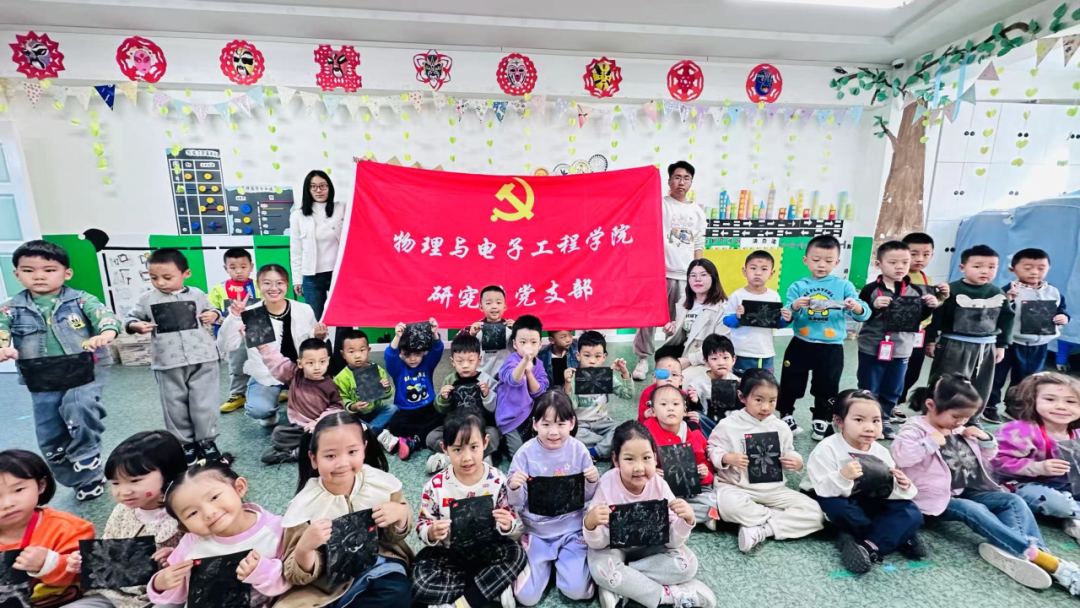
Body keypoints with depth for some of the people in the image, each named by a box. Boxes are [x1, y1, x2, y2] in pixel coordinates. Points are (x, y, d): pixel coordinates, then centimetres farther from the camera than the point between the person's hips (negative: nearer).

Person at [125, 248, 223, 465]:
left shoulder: (197, 294, 3)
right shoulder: (147, 299, 3)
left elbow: (211, 310, 15)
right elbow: (130, 318, 11)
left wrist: (213, 315, -7)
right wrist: (137, 326, -10)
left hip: (202, 359, -1)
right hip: (168, 363, 1)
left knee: (204, 403, 5)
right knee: (175, 405, 11)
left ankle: (207, 440, 20)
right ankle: (186, 443, 26)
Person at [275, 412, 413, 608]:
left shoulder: (382, 483, -12)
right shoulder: (304, 506, -16)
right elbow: (299, 577, -11)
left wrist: (400, 514, -18)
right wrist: (304, 549, -32)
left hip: (378, 564, 1)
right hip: (330, 582, -1)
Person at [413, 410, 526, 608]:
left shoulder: (498, 481, -12)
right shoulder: (435, 486, -13)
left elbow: (516, 529, -4)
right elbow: (422, 525, -3)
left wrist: (507, 525, -28)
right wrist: (431, 533, -26)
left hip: (487, 550, -1)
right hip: (448, 553, 1)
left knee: (517, 553, -27)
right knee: (420, 583, -25)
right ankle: (495, 585, -13)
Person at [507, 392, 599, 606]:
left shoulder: (579, 451, -11)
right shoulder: (526, 453, -15)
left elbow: (586, 498, 0)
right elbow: (517, 503, -10)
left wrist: (593, 482, -21)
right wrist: (513, 487, -31)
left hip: (571, 529, 1)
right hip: (535, 531, 0)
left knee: (577, 591, -8)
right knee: (527, 597, -4)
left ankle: (561, 561, 23)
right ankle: (547, 562, 25)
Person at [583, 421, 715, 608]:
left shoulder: (660, 486, -21)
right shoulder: (607, 485, -27)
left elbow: (672, 541, -17)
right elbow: (598, 544, -22)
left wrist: (686, 521, -37)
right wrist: (590, 524, -44)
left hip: (651, 546, 3)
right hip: (614, 545, -2)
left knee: (687, 564, -19)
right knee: (601, 568, -32)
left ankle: (619, 588, -14)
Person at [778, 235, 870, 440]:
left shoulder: (844, 286, -1)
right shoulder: (797, 286, -2)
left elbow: (864, 314, -7)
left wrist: (857, 307, -29)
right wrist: (794, 307, -29)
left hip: (831, 348, 0)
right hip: (800, 345, 0)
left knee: (827, 389, 16)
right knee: (790, 385, 12)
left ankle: (822, 422, 35)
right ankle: (786, 416, 32)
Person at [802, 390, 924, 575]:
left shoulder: (881, 452, -5)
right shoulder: (826, 450, -25)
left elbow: (886, 490, -2)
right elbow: (823, 490, -31)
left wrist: (902, 488, -24)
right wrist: (842, 477, -50)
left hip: (866, 505, 5)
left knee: (911, 513, -14)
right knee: (836, 506, -39)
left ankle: (868, 545, -28)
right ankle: (899, 538, -12)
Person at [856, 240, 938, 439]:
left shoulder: (914, 291, 2)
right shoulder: (871, 289, -12)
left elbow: (920, 317, 11)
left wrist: (930, 307, -8)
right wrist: (874, 306, -31)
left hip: (901, 350, 4)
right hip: (872, 348, -4)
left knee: (893, 390, 16)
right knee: (869, 389, 8)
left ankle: (885, 420, 31)